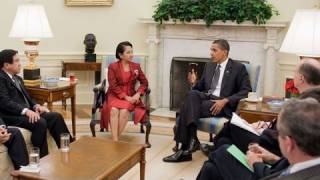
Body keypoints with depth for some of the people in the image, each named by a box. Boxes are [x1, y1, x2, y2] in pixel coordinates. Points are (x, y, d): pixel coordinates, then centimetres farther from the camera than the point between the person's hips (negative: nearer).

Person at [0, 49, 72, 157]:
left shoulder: (17, 78, 22)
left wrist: (36, 106, 1)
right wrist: (25, 111, -28)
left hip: (26, 112, 9)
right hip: (11, 116, -9)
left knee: (56, 116, -9)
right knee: (40, 122, -31)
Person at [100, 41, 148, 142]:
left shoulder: (136, 66, 8)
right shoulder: (113, 67, -1)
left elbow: (144, 82, 8)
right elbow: (113, 86, -8)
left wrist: (138, 94, -10)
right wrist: (125, 97, -17)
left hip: (130, 96, 1)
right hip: (115, 95, -1)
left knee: (124, 111, -31)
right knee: (114, 110, -33)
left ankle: (117, 138, -21)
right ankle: (115, 141, -32)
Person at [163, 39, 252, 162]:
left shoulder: (238, 68, 2)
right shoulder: (209, 66, 20)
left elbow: (246, 91, -6)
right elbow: (200, 87, 23)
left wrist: (225, 101, -18)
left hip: (224, 105, -5)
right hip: (206, 98, 5)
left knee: (187, 108, -29)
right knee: (192, 94, -32)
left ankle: (186, 149, -25)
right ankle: (191, 140, -38)